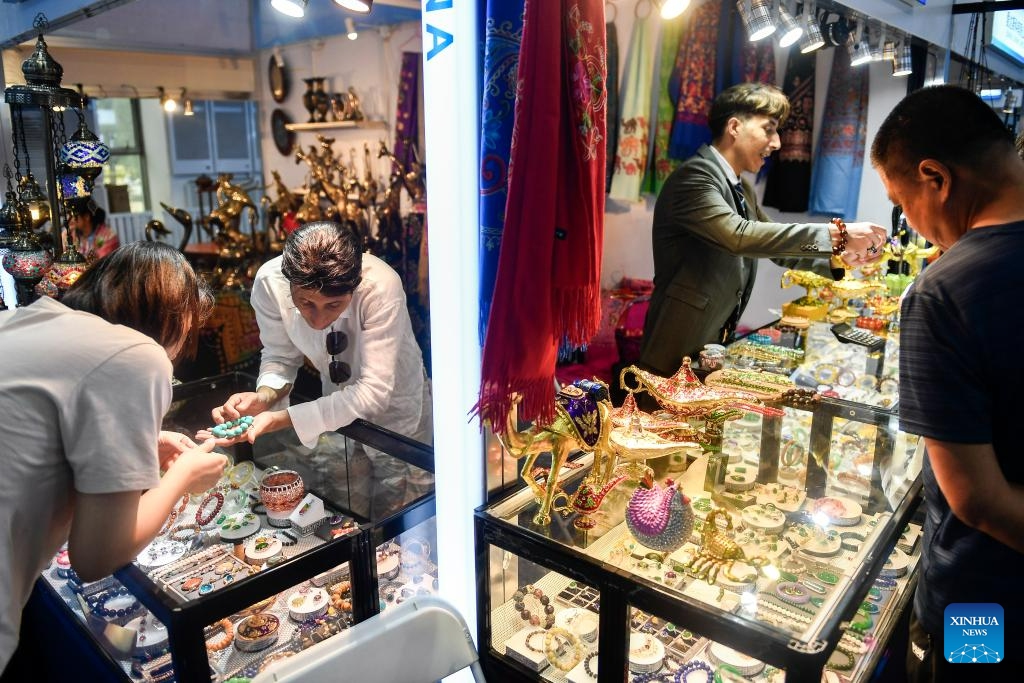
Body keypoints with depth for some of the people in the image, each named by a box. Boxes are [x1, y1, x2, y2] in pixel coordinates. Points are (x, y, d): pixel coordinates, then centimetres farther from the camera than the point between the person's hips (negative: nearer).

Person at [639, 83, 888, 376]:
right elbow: (738, 235, -31)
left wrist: (842, 256, 1)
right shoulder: (693, 176, -16)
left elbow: (776, 245, 17)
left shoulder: (742, 190, 14)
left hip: (716, 344, 9)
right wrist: (835, 235, -30)